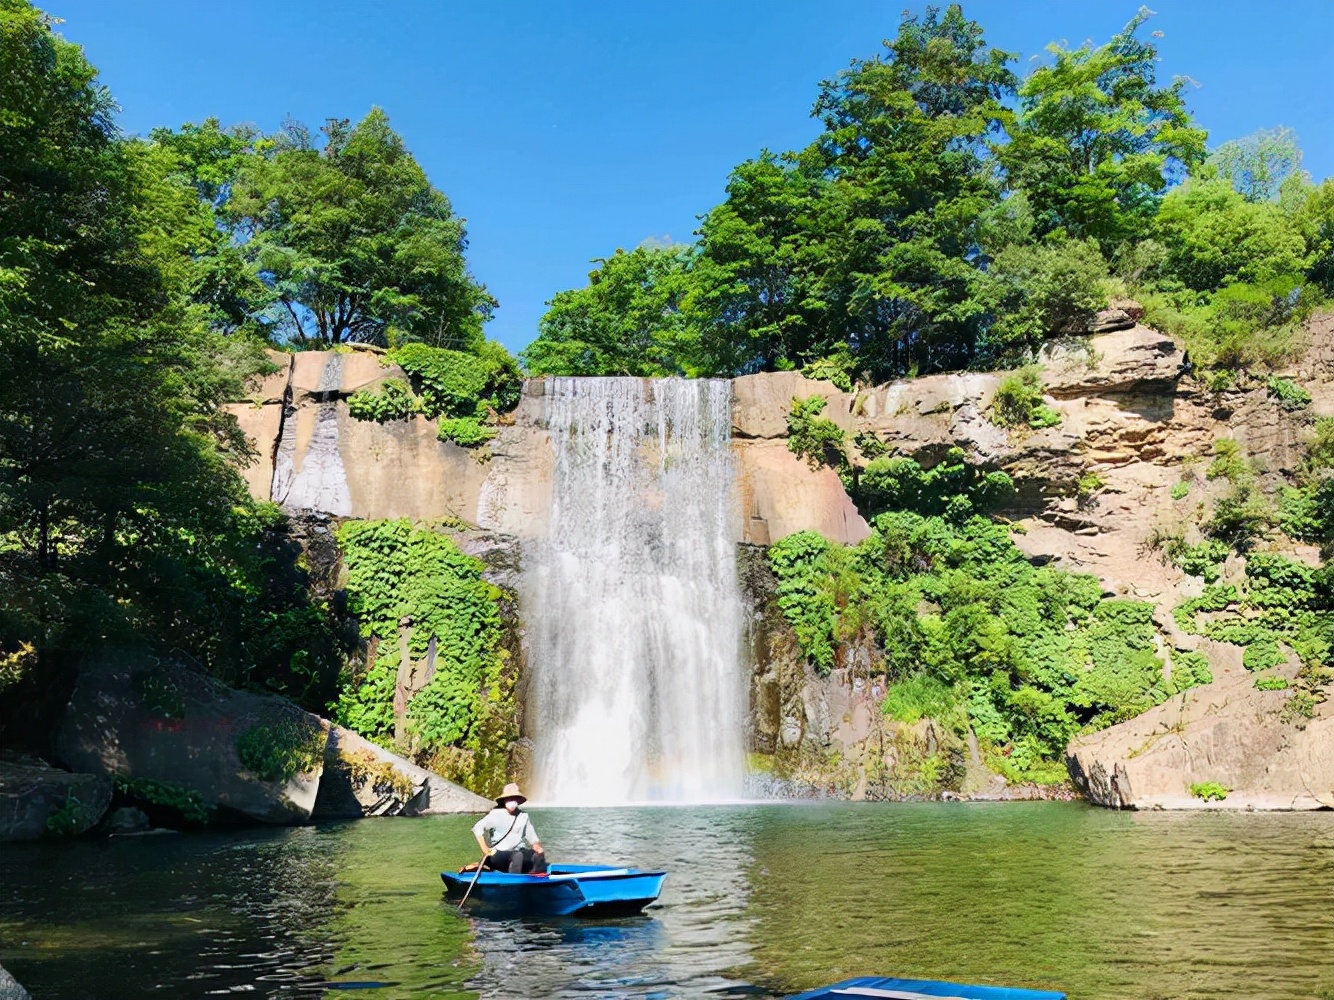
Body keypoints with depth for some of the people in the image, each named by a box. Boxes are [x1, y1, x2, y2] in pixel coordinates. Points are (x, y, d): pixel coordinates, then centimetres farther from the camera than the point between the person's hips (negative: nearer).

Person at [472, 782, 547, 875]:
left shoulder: (523, 816, 8)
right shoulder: (496, 814, -6)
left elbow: (532, 837, 12)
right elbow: (477, 828, -11)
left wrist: (536, 845, -9)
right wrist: (486, 851, -16)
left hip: (519, 851, 5)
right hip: (498, 855, -5)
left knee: (539, 855, -19)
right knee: (517, 856, -35)